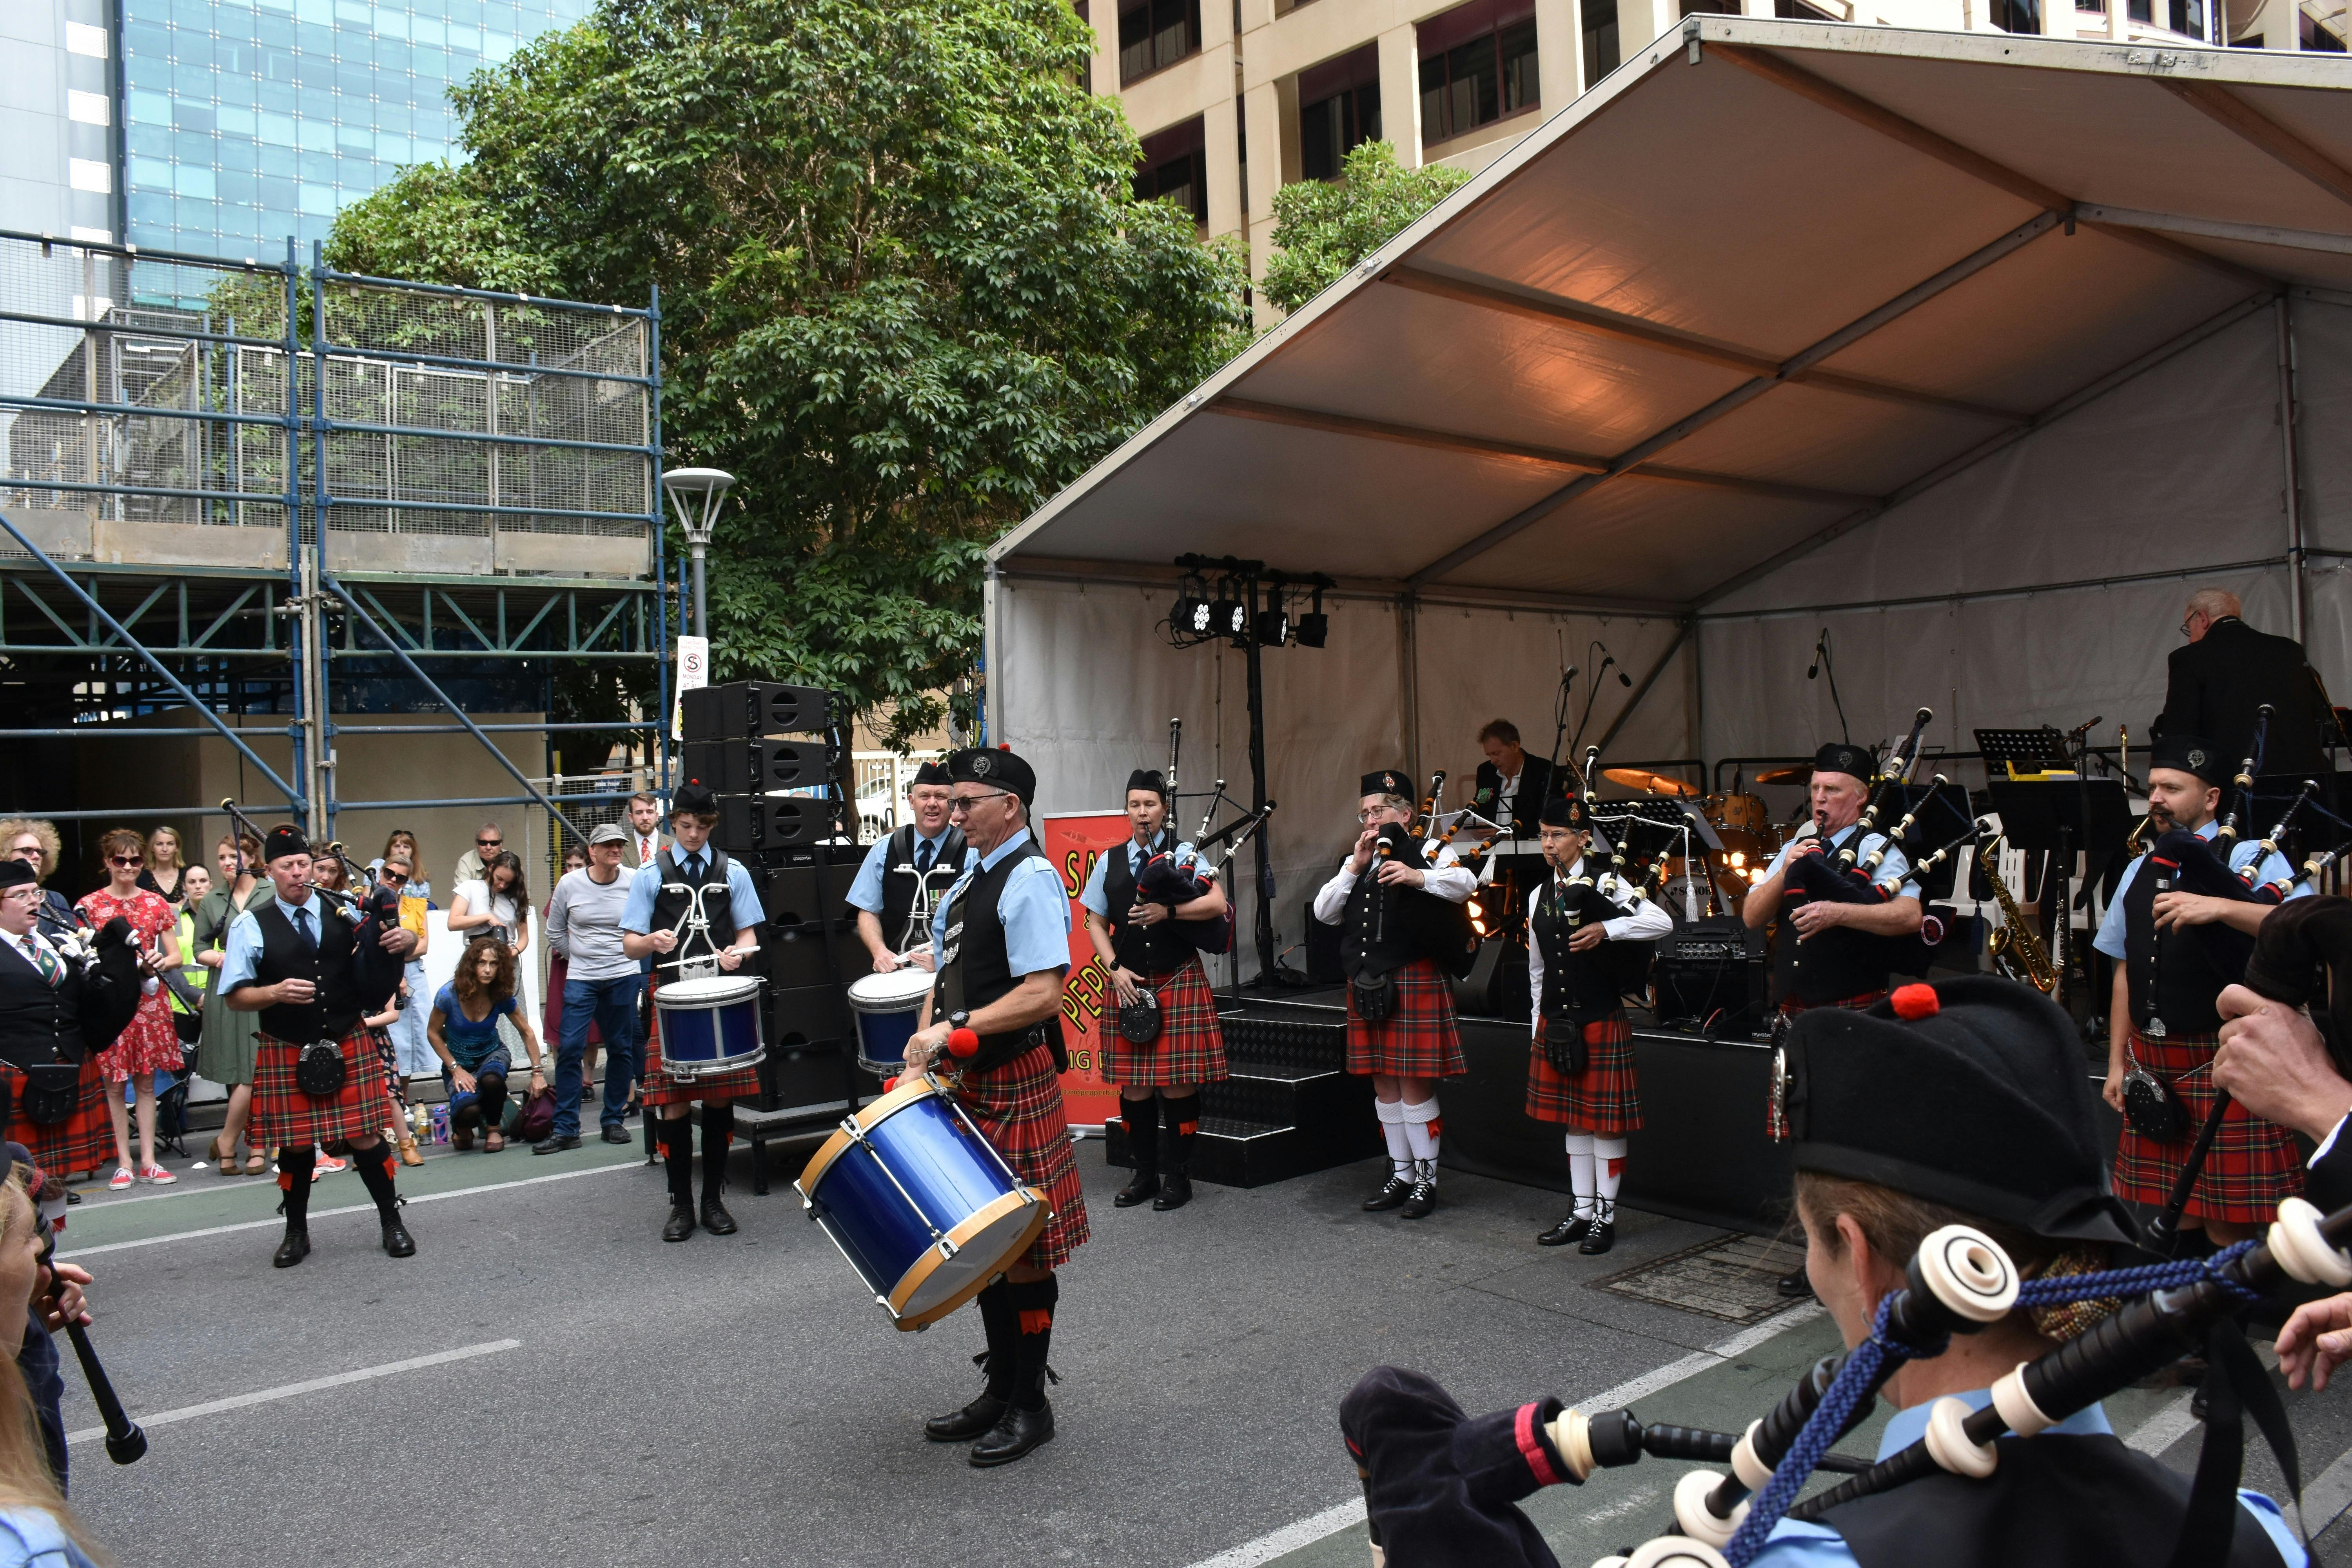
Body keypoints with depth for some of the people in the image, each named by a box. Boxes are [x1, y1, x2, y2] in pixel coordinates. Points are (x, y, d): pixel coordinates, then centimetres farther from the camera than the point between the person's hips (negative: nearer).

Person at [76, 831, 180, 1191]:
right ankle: (124, 1162, 9)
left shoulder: (156, 903, 8)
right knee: (114, 1084, 1)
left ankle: (149, 1161, 11)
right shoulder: (89, 905, 1)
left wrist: (161, 960, -14)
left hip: (149, 1001, 2)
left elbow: (176, 955, 8)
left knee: (146, 1082, 6)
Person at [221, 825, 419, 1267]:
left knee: (365, 1135, 3)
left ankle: (392, 1223, 18)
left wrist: (404, 939, -13)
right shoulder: (251, 926, -3)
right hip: (286, 1053, 0)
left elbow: (404, 940, 11)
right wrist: (277, 992, -21)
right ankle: (296, 1233, 29)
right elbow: (236, 996, -2)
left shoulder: (344, 911, 1)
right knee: (295, 1144, 9)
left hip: (349, 1045, 1)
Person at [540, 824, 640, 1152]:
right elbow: (555, 933, 10)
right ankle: (565, 1128, -1)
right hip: (579, 979, 0)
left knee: (621, 1049, 6)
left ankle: (613, 1120, 19)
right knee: (569, 1049, -7)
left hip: (624, 977, 0)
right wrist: (581, 958, 10)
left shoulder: (634, 884, -4)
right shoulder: (569, 885, -2)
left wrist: (624, 955, 4)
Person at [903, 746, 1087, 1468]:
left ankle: (1031, 1406, 15)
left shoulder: (1030, 880, -14)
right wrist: (922, 1055, 5)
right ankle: (1000, 1391, 28)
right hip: (969, 1081, 9)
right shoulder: (968, 879, 14)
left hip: (1015, 1082, -9)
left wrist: (956, 1029, -22)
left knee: (1022, 1246, 1)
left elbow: (1043, 994, -22)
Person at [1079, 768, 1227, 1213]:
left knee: (1177, 1082, -1)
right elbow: (1095, 923, 11)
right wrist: (1116, 969, -3)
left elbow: (1217, 904, -9)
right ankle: (1145, 1173, 19)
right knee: (1134, 1084, 5)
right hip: (1129, 983, 3)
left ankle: (1177, 1177, 11)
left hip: (1179, 980, -3)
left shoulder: (1184, 854, 1)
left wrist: (1168, 911, -21)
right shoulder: (1109, 861, 9)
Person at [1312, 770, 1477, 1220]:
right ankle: (1400, 1175, 21)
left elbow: (1464, 882, -19)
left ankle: (1427, 1179, 9)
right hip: (1365, 985, 6)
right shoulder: (1353, 863, 18)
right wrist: (1357, 865, -4)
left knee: (1415, 1083, -3)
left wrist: (1417, 877, -35)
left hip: (1413, 980, -6)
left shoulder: (1430, 852, 1)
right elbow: (1324, 912, 6)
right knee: (1384, 1084, 11)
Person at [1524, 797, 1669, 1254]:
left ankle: (1605, 1216, 12)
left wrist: (1606, 929, -26)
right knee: (1573, 1118, 12)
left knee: (1606, 1120, 1)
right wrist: (1538, 1023, 15)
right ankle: (1582, 1212, 22)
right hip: (1556, 1022, 6)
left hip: (1601, 1020, -6)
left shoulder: (1606, 884, -6)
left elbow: (1662, 922, -19)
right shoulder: (1541, 895, 11)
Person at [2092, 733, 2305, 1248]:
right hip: (2150, 1064, 6)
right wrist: (2117, 1064, 15)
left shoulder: (2252, 858, -2)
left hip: (2224, 1065, -5)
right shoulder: (2139, 872, 16)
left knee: (2230, 1229, -2)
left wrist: (2220, 908, -32)